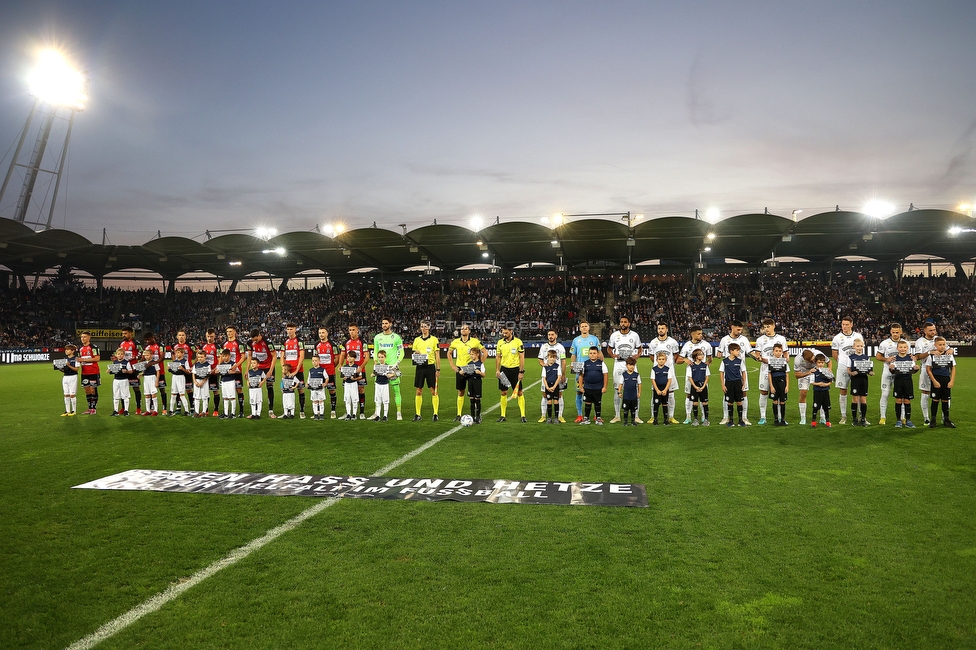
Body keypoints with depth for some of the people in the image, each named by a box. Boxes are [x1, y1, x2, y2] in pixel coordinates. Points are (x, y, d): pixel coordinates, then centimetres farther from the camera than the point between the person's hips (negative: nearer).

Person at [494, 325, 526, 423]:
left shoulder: (518, 341, -7)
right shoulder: (500, 342, 5)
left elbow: (522, 357, -6)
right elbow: (498, 357, 11)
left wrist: (521, 371, -10)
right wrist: (497, 370, 2)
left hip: (515, 369, -3)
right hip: (504, 369, 3)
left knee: (519, 393, 0)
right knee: (503, 393, 6)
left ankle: (523, 415, 6)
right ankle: (503, 415, 13)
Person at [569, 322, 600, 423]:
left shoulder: (595, 339, 6)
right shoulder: (576, 340, 8)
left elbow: (599, 353, 9)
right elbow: (573, 355, 10)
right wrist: (572, 367, -1)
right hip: (580, 369, 1)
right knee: (579, 392, 2)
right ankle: (579, 415, 9)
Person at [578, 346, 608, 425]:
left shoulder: (601, 363, -2)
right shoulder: (585, 363, 2)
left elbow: (605, 375, -2)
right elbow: (581, 375, 5)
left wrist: (604, 387, -5)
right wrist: (580, 386, 2)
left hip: (598, 388, -1)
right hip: (587, 388, 1)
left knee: (598, 403, 9)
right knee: (587, 403, 7)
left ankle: (598, 418, 19)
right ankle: (586, 418, 16)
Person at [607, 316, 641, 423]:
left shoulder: (634, 335, 4)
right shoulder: (614, 335, 4)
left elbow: (639, 349, 13)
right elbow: (609, 349, 15)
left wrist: (636, 356, -8)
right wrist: (613, 355, -6)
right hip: (618, 365, 1)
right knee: (617, 390, 2)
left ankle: (636, 416, 7)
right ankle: (617, 416, 11)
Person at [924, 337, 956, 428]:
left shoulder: (949, 355, 5)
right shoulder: (931, 355, -5)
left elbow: (953, 369, 8)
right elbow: (928, 369, -4)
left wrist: (952, 381, -1)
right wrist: (934, 381, -9)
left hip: (946, 379, 3)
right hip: (936, 380, -3)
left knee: (945, 400, 8)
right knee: (935, 400, -1)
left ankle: (946, 420, 17)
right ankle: (932, 420, 6)